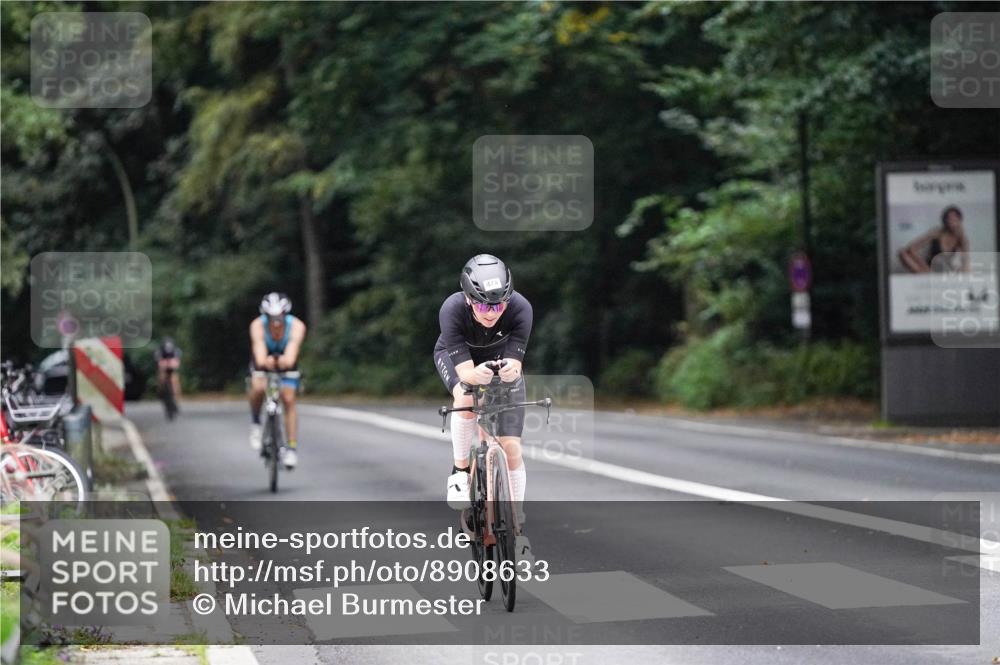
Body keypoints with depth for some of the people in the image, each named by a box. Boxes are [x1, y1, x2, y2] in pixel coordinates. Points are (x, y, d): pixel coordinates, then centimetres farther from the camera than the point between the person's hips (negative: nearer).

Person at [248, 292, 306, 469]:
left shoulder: (296, 326, -33)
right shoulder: (257, 325, -34)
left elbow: (290, 357, -46)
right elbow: (260, 357, -46)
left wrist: (283, 361, -67)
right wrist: (266, 361, -67)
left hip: (286, 363, 1)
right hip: (263, 363, -1)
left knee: (288, 399, -12)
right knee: (258, 388, -29)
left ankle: (291, 448, -1)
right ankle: (256, 423, -2)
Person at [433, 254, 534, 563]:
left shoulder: (520, 308, -35)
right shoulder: (452, 310, -38)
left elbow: (515, 362, -35)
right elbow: (463, 370, -40)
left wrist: (511, 370, -59)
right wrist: (477, 375, -62)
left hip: (501, 362, 1)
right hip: (456, 357, -1)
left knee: (512, 450, -7)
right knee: (467, 398, -37)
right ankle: (460, 471, -14)